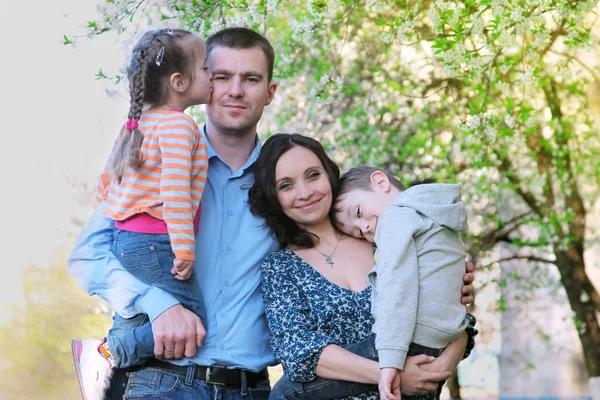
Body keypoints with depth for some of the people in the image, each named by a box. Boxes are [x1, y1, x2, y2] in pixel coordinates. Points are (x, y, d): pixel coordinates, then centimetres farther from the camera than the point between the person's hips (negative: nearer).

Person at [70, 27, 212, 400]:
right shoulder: (179, 125, -13)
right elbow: (174, 191, -23)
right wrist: (184, 250, -22)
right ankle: (109, 353, -16)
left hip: (125, 239, 10)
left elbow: (106, 182, 22)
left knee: (133, 318, 22)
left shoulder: (139, 123, 16)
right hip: (154, 242, -10)